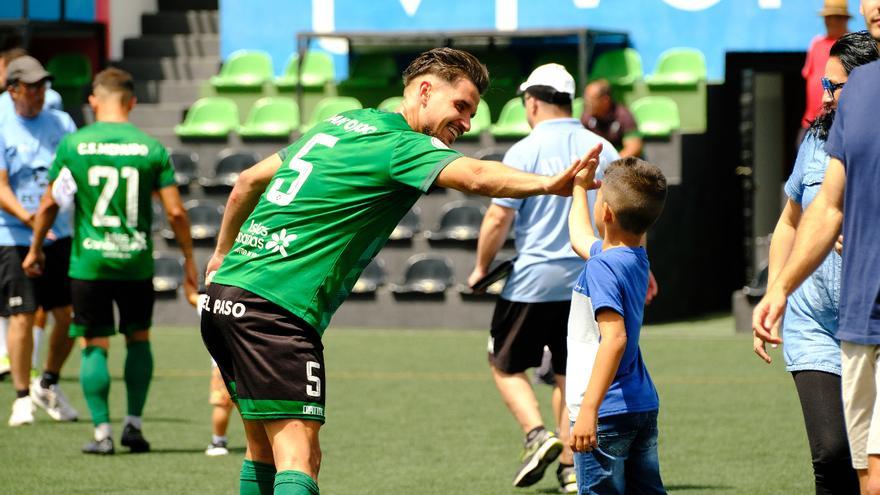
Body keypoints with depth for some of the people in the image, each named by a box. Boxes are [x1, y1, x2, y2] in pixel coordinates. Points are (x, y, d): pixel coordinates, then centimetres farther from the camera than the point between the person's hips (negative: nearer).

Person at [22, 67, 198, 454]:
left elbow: (49, 205, 4)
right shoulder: (151, 148, -2)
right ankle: (134, 424, 14)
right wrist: (189, 259, 10)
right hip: (136, 262, 1)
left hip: (89, 261, -1)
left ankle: (102, 432, 2)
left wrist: (35, 249, 19)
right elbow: (175, 212, -3)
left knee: (94, 346, 6)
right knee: (138, 338, 18)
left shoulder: (73, 145, -2)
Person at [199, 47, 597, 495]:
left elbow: (249, 181, 29)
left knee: (265, 451, 17)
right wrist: (549, 184, -38)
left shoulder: (340, 124, 21)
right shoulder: (400, 143, -6)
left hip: (224, 293, 9)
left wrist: (223, 253, 40)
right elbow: (475, 177, -27)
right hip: (275, 308, -9)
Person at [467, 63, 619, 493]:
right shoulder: (603, 151, 4)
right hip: (589, 280, 5)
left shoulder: (525, 151, -10)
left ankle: (537, 435, -10)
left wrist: (482, 267, 2)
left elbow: (499, 218, -12)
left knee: (506, 364, 10)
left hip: (533, 280, -5)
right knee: (570, 373, 14)